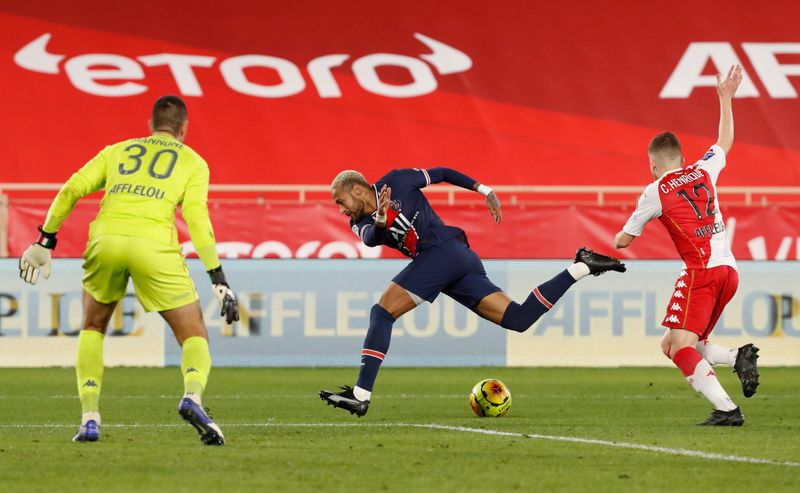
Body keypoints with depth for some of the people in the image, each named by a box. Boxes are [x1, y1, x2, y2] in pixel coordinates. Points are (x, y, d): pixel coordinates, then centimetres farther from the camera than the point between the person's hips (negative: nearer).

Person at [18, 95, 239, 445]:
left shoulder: (116, 151, 26)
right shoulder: (192, 162, 18)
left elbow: (71, 190, 15)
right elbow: (196, 218, 4)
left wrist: (45, 242, 20)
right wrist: (218, 280, 3)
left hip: (105, 238, 2)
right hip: (154, 244, -2)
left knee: (92, 328, 26)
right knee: (195, 336, 9)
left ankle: (89, 418, 12)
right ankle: (192, 396, -23)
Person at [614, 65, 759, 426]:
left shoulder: (655, 192, -1)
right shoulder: (704, 171, 13)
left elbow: (623, 241, 9)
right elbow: (725, 142, 36)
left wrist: (617, 238, 33)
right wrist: (726, 98, 45)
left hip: (701, 272, -7)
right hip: (729, 270, 7)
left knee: (680, 347, -12)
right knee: (673, 346, 14)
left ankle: (726, 408, -30)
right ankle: (739, 357, -9)